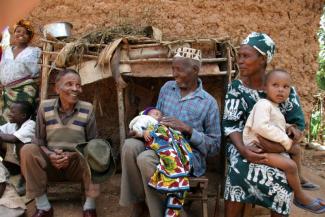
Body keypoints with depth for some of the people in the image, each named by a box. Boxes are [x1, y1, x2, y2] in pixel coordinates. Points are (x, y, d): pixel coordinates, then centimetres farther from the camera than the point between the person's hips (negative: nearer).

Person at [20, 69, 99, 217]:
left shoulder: (87, 109, -5)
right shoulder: (45, 107, -3)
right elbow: (38, 140, 2)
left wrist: (72, 155, -18)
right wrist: (50, 155, -19)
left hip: (78, 164, -1)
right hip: (51, 163, 1)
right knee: (28, 150, -26)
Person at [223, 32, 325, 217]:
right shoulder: (236, 88, -2)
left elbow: (298, 124, -4)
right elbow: (230, 125, -7)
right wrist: (242, 149, -25)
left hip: (277, 148, -1)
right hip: (244, 145, 1)